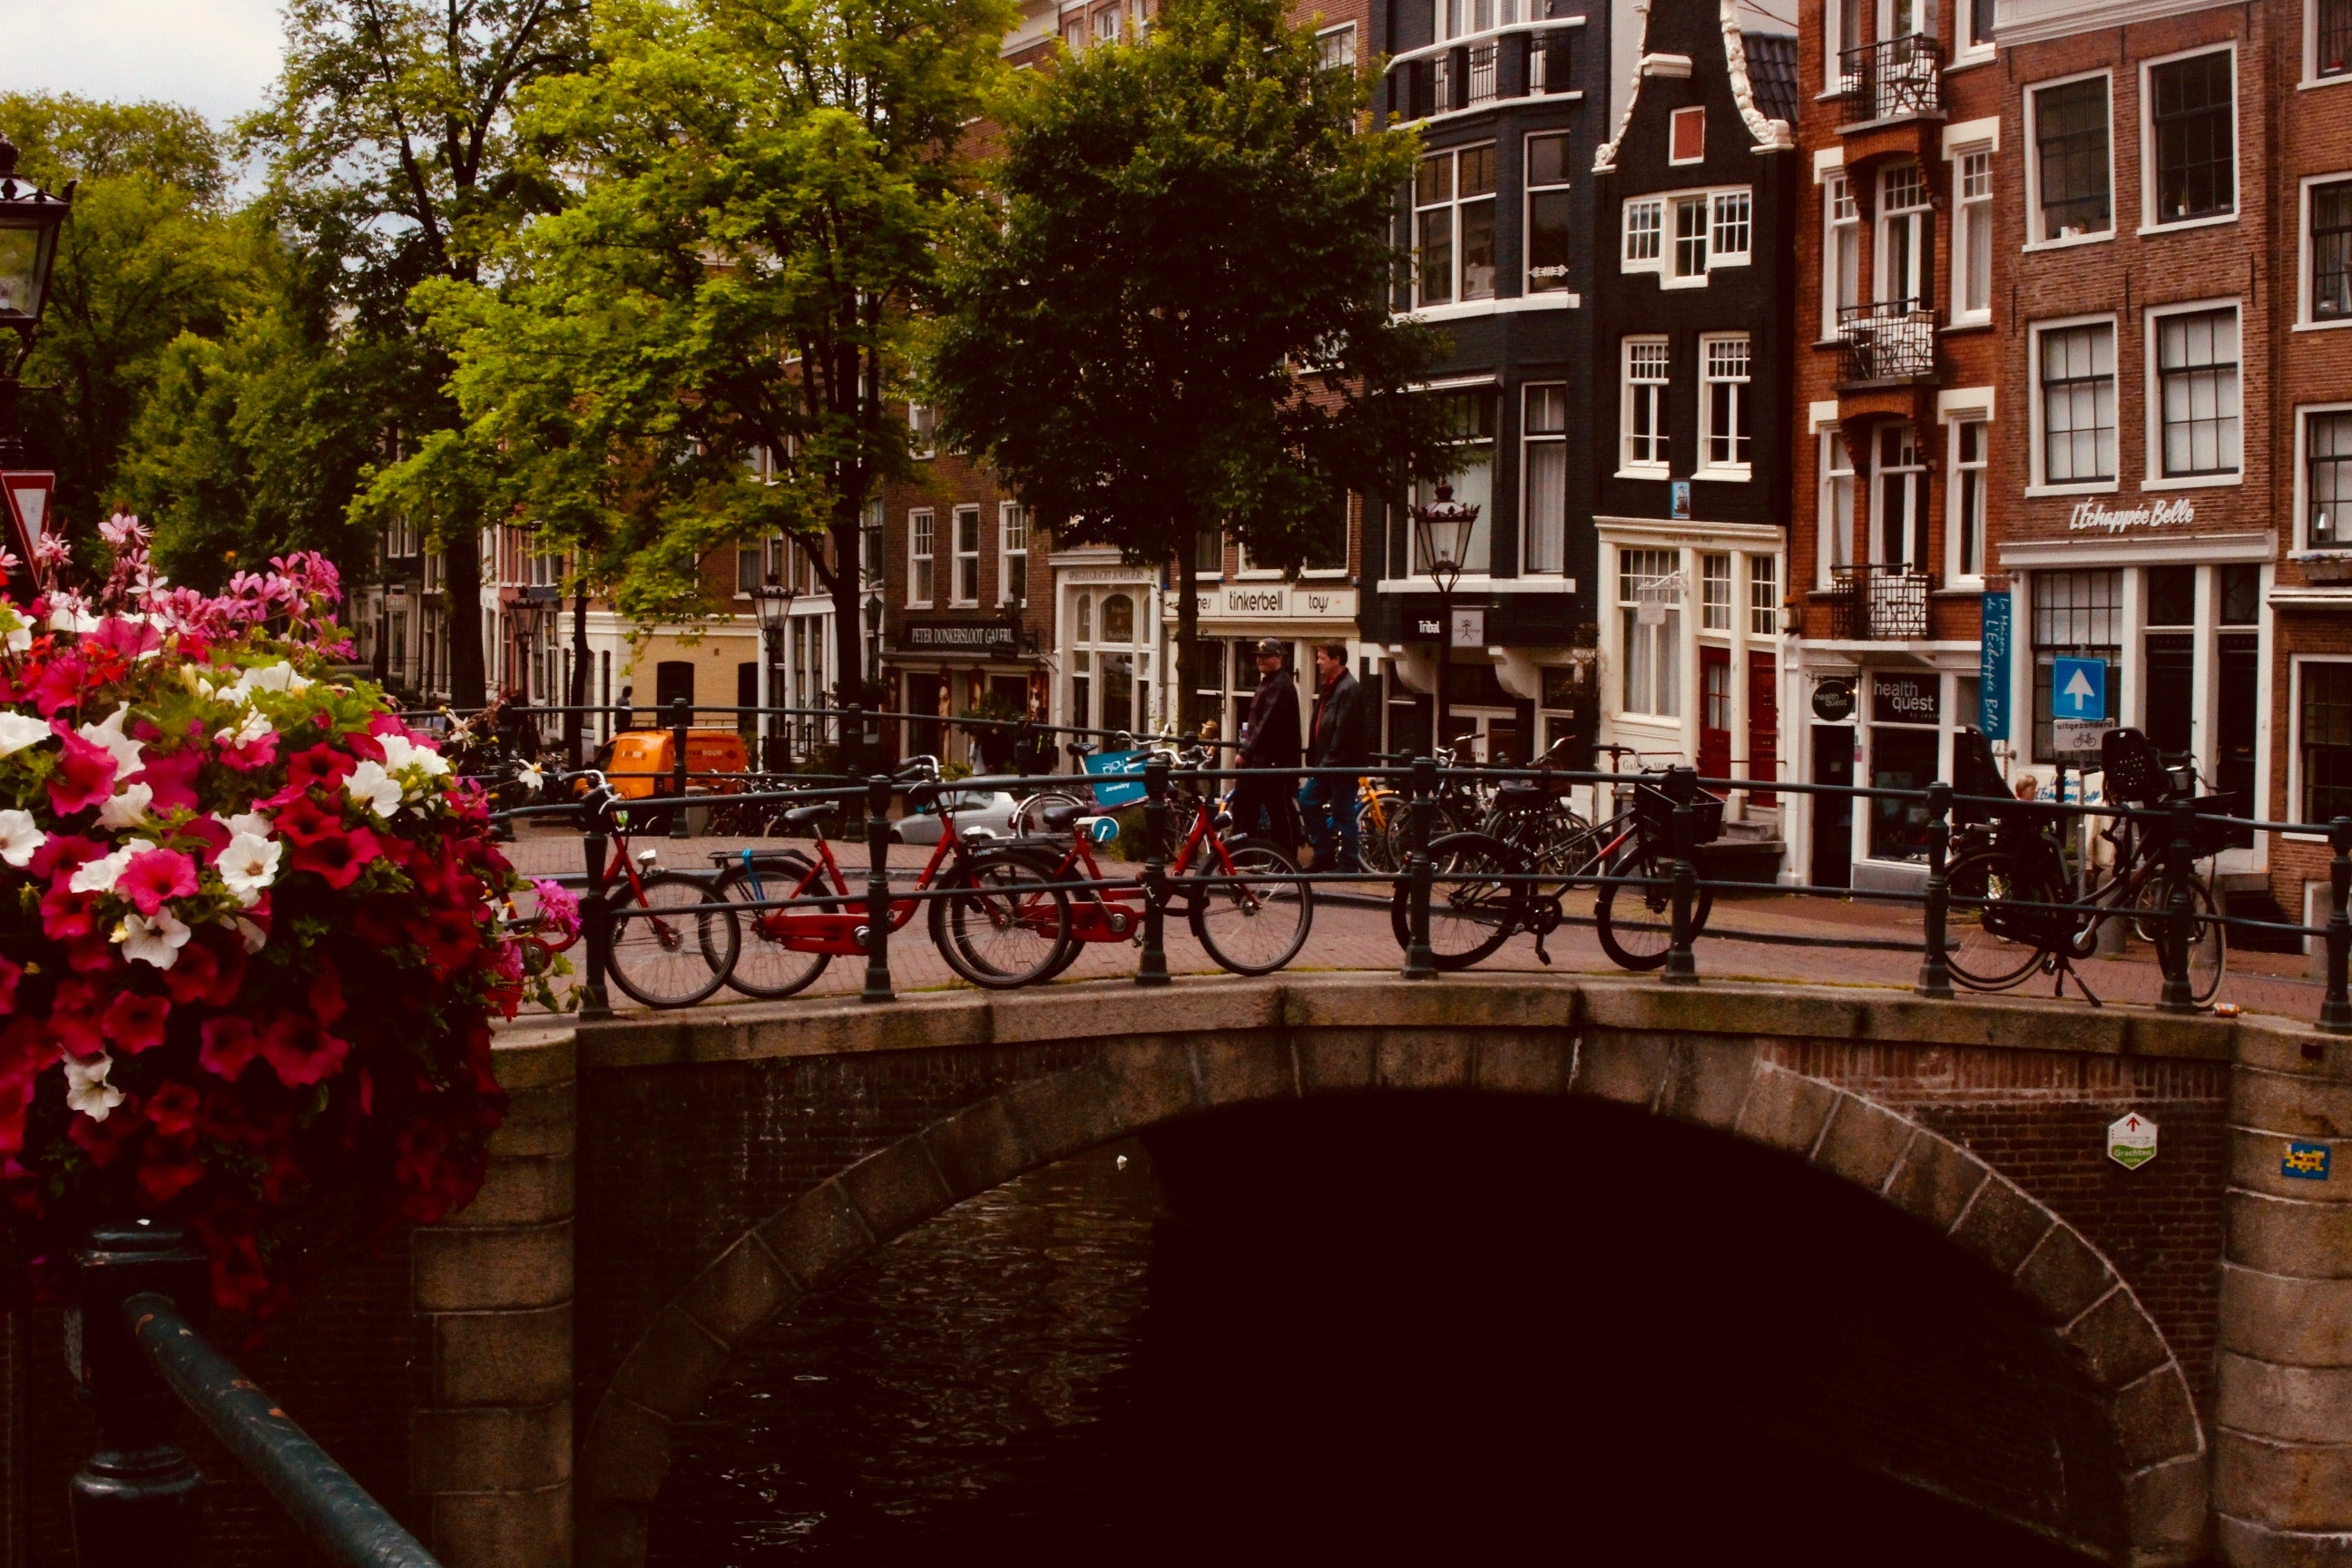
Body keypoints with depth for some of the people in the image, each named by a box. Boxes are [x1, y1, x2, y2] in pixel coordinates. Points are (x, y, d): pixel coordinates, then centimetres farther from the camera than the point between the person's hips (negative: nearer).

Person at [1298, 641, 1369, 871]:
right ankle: (1323, 855, 19)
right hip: (1326, 763, 10)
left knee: (1343, 813, -3)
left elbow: (1344, 731, -22)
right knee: (1307, 801, 11)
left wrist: (1330, 761, -21)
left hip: (1343, 763, -10)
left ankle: (1348, 863, 5)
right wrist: (1314, 758, 14)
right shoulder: (1327, 686, 15)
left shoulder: (1349, 689, -16)